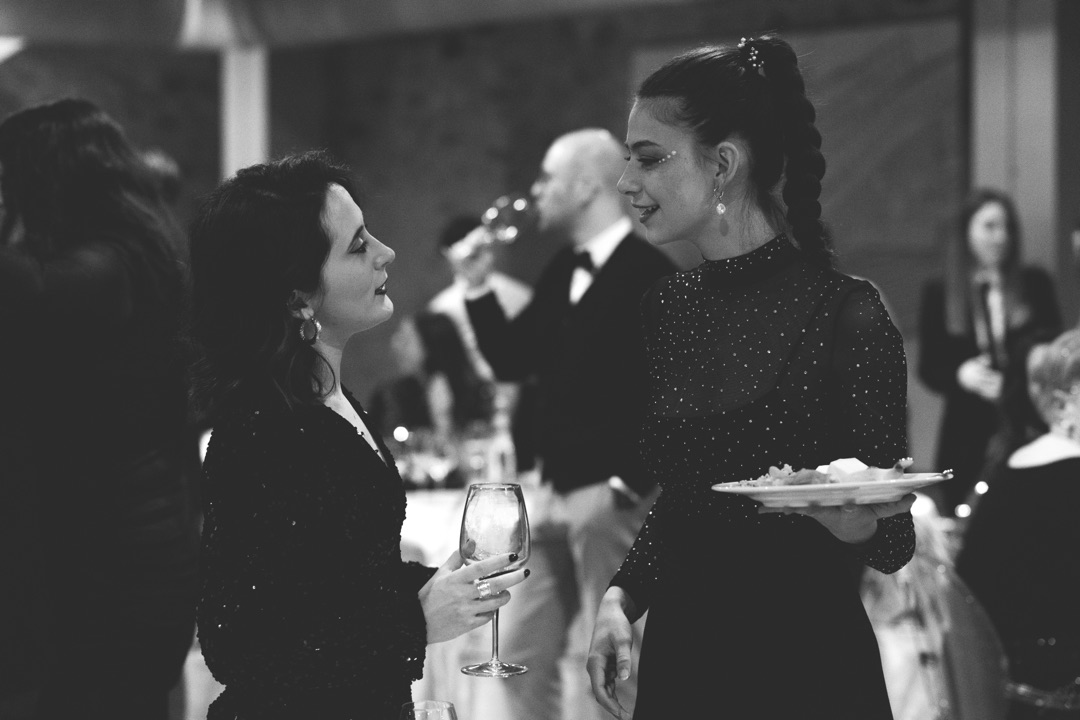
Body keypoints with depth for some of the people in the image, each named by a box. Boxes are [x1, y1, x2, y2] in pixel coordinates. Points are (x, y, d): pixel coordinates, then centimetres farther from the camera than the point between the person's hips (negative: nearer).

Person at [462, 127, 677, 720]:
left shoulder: (648, 273, -13)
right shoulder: (560, 274, 13)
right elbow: (510, 360, 16)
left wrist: (633, 484, -17)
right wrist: (477, 285, 6)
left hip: (612, 497, -8)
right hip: (554, 493, 9)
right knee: (522, 652, 11)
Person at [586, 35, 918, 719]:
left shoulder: (845, 315, -13)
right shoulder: (670, 309, 5)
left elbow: (893, 542, -8)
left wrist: (853, 526, -29)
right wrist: (624, 596, 1)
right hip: (678, 664, 5)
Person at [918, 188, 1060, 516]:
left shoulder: (1035, 284, 7)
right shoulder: (939, 294, 6)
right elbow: (928, 367, 7)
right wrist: (960, 375, -12)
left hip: (1027, 430, 0)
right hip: (967, 436, 0)